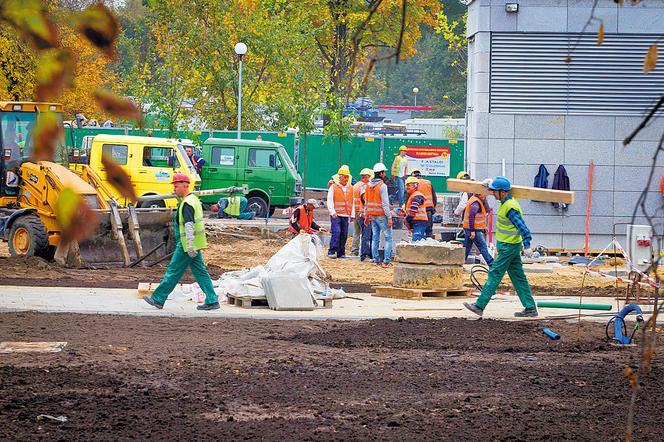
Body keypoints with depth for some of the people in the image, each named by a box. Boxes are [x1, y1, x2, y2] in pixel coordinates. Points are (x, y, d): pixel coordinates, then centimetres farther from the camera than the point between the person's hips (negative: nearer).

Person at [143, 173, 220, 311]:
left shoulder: (187, 204, -17)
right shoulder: (193, 199, 16)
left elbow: (189, 224, -26)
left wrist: (189, 245, -32)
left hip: (188, 243, -10)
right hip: (196, 243, 10)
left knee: (174, 271, -2)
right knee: (200, 272, 9)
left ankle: (158, 299, 4)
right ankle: (211, 301, 6)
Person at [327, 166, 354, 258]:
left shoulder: (351, 188, 16)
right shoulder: (333, 187, 3)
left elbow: (353, 203, 19)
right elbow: (330, 201, -1)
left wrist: (352, 215, 13)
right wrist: (333, 212, -11)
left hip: (346, 216, 4)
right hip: (336, 215, -4)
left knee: (344, 235, 3)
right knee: (336, 233, -15)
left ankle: (341, 253, 10)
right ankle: (331, 252, -12)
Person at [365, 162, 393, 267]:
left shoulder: (368, 185, 9)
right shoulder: (382, 186, -14)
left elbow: (366, 202, 14)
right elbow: (385, 203, -17)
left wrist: (366, 216, 20)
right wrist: (389, 217, -15)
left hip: (372, 215, 7)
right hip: (381, 215, -7)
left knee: (375, 238, 12)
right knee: (388, 237, -2)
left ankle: (375, 259, 11)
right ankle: (386, 261, -7)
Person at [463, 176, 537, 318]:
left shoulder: (510, 207, -21)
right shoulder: (506, 202, 8)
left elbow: (522, 227, -26)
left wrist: (527, 246, -32)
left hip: (508, 248, -10)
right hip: (509, 246, 10)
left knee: (494, 276, -5)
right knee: (518, 278, 10)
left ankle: (479, 306, -1)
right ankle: (530, 308, 12)